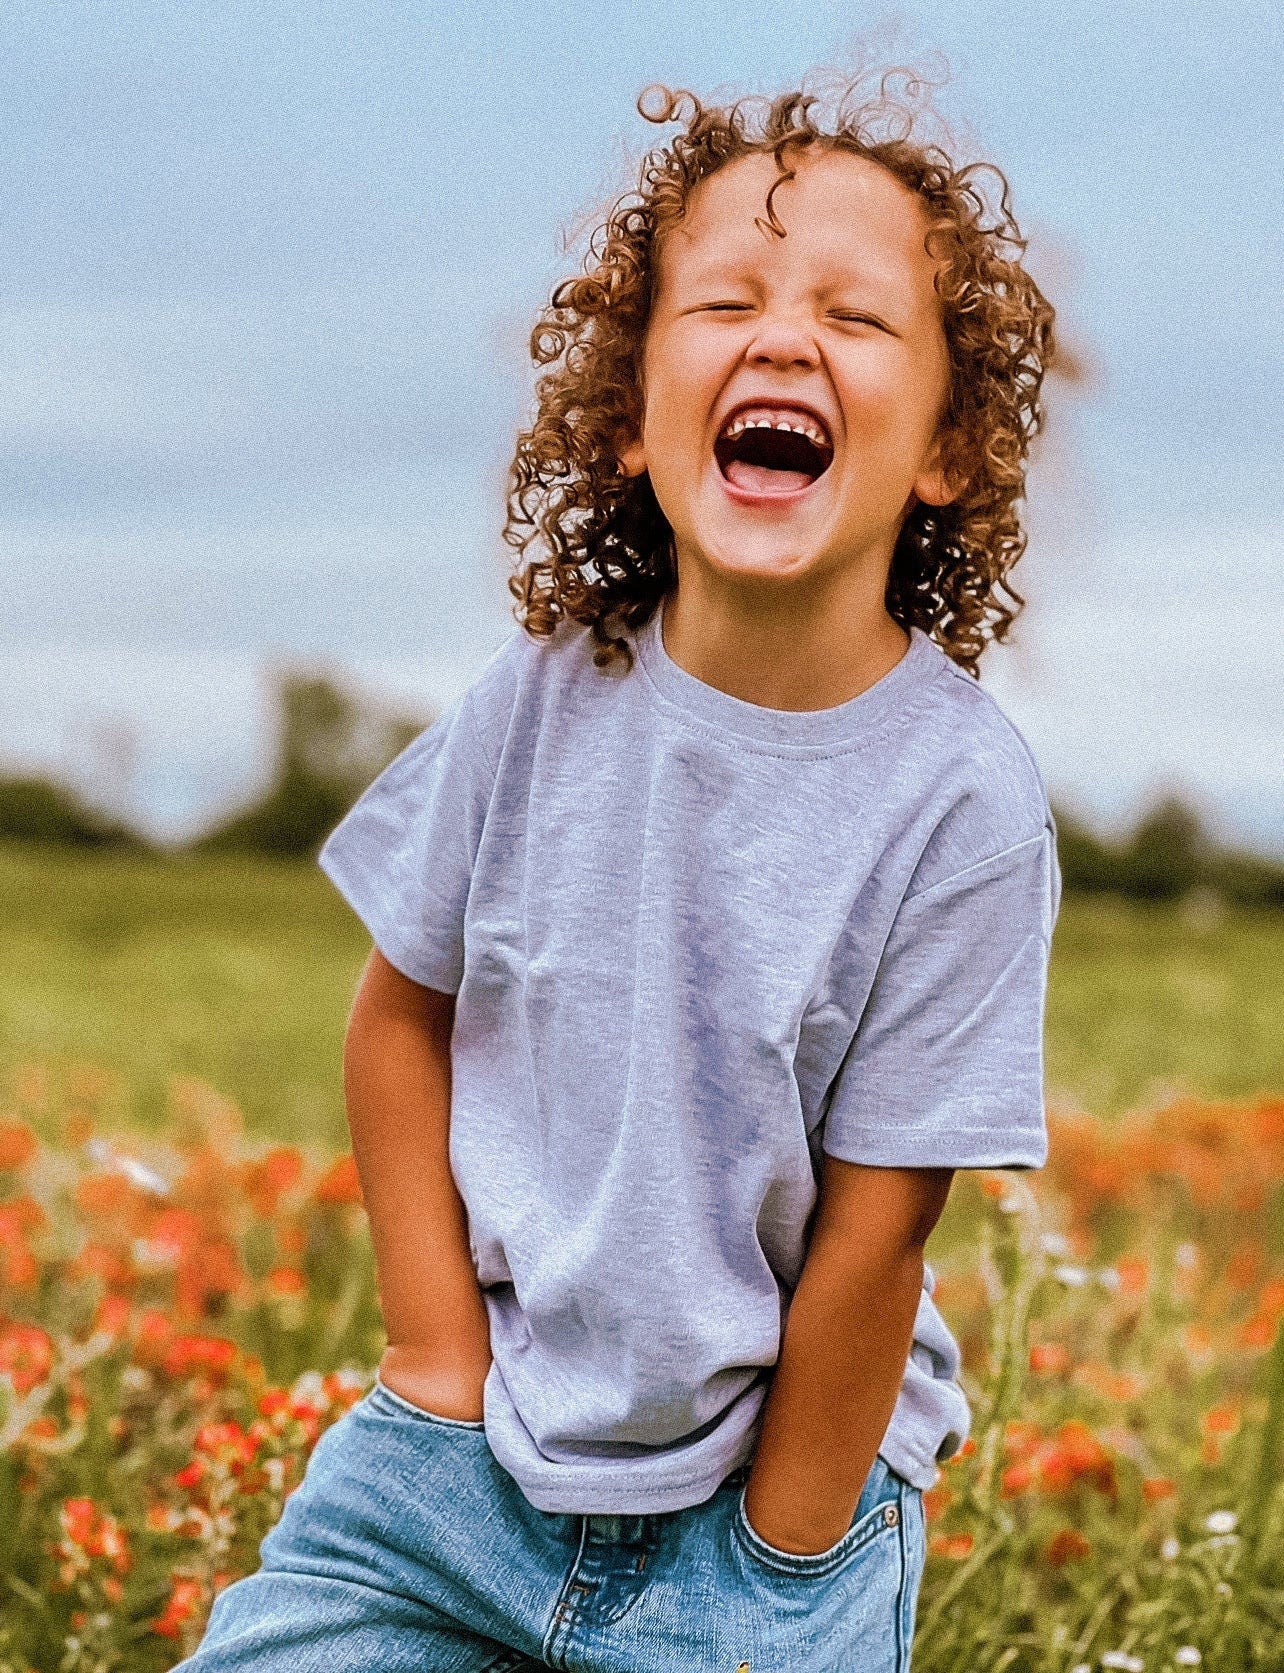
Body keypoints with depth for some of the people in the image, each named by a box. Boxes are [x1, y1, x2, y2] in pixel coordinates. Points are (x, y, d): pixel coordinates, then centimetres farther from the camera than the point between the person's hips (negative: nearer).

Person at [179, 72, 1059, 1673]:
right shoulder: (546, 698, -9)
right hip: (465, 1448, 3)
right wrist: (436, 1356, -1)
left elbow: (874, 1233, -14)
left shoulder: (958, 800, -18)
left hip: (774, 1492, -2)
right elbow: (401, 1016, 4)